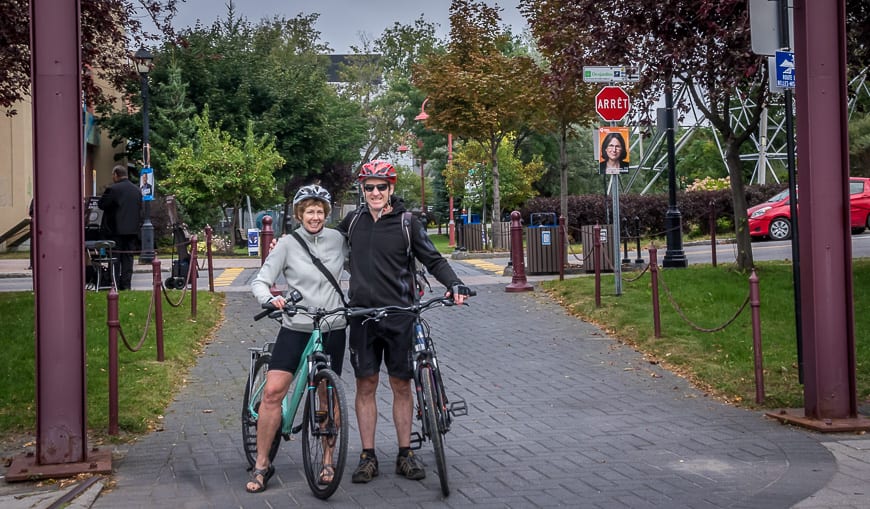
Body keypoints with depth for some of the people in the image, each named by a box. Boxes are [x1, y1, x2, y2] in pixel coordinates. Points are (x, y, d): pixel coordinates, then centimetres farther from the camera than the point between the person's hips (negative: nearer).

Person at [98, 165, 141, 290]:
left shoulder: (113, 189, -12)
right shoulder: (137, 190, 8)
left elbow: (101, 204, -7)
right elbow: (140, 209, 14)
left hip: (117, 229, -5)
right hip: (133, 229, 5)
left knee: (115, 259, 1)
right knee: (128, 258, 8)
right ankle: (126, 285, 7)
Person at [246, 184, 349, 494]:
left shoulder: (338, 239, 1)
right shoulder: (288, 244, -5)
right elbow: (260, 281, -8)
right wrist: (270, 298, -27)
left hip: (332, 329, 2)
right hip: (296, 328, -1)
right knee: (272, 391, -10)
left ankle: (328, 461, 24)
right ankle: (262, 465, 3)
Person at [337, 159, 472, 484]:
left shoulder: (407, 224, -1)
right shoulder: (353, 220, 7)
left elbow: (433, 260, 0)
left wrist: (454, 284, -16)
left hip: (399, 315, -2)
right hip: (362, 314, 2)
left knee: (401, 385, 5)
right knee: (366, 385, 4)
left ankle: (405, 455, 15)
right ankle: (368, 456, 12)